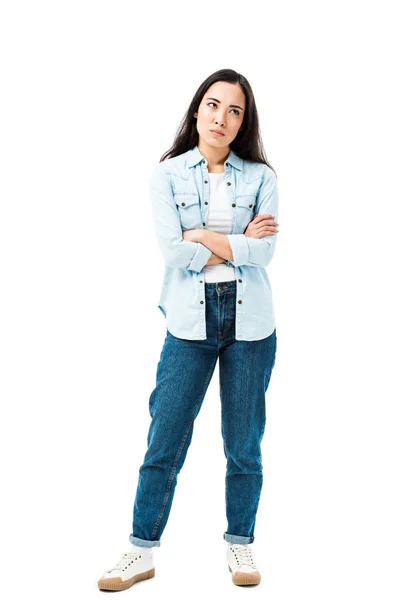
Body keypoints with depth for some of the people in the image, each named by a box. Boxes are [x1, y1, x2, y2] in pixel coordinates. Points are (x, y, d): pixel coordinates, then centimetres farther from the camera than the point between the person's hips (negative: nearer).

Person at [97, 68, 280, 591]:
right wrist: (240, 243, -7)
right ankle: (142, 551, 16)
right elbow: (174, 252, -9)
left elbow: (265, 250, -8)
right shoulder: (167, 175, 2)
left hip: (250, 321, 1)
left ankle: (240, 544, 26)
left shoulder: (260, 176, 4)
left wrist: (203, 237, -9)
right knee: (165, 439, 2)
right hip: (190, 319, 0)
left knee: (244, 440, 9)